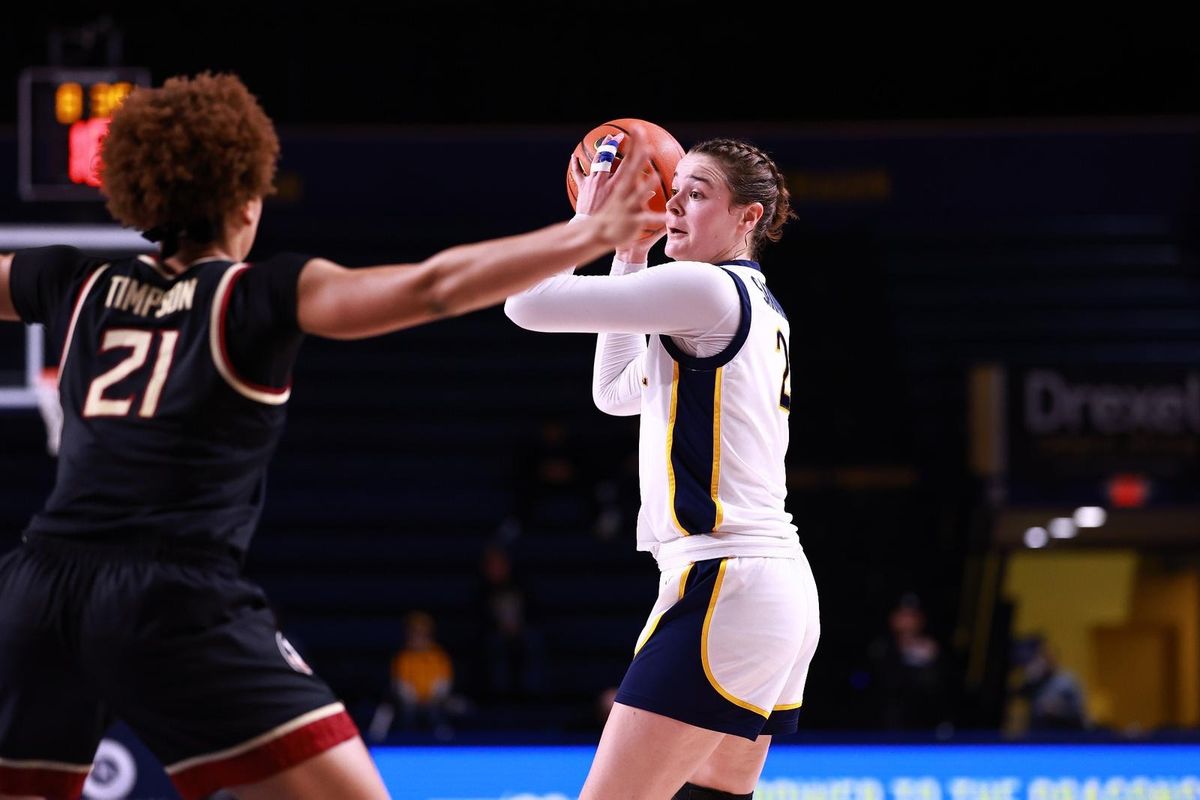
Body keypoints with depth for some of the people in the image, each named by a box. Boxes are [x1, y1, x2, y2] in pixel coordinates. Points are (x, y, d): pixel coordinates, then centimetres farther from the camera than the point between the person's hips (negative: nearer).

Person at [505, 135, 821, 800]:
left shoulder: (709, 289, -9)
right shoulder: (760, 309, 19)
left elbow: (527, 303, -11)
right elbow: (614, 391, 31)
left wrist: (588, 221, 5)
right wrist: (630, 254, 27)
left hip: (724, 588, -10)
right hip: (782, 589, 10)